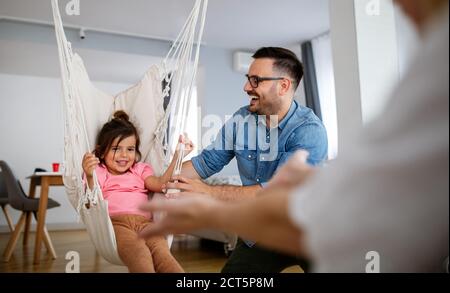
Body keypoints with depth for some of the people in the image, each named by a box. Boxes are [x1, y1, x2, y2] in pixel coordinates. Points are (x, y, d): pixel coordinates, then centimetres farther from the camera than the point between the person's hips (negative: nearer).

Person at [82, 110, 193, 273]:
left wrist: (177, 156, 1)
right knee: (139, 254, -37)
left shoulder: (140, 170, 30)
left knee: (161, 250, -32)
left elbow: (160, 184, 9)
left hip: (144, 221, 2)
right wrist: (89, 177, -17)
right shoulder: (99, 172, 22)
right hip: (116, 222, -2)